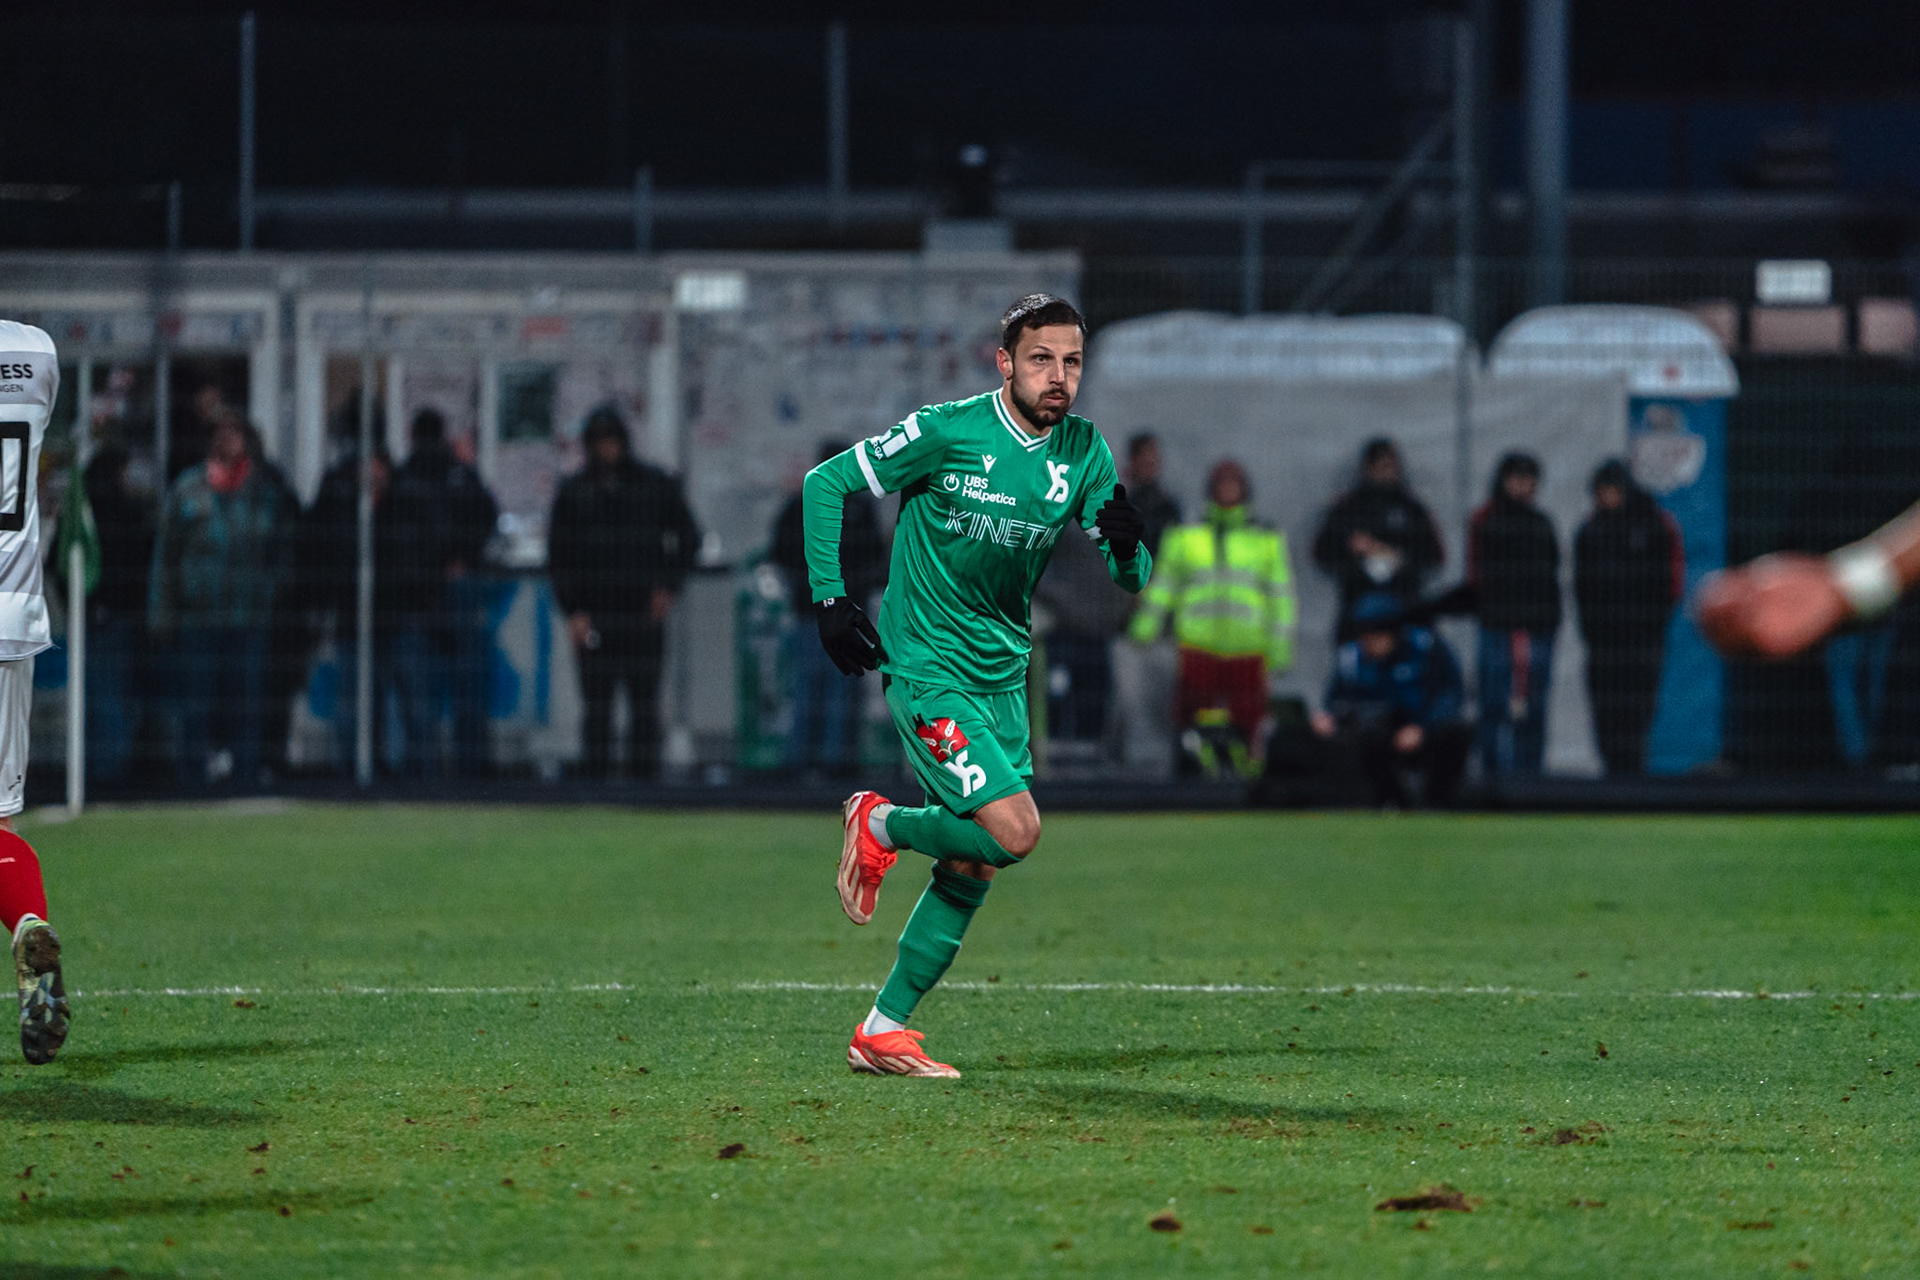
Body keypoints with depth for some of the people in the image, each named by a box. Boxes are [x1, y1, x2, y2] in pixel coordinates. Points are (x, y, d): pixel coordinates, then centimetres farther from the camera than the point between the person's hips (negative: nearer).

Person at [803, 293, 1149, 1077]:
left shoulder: (1085, 453, 1)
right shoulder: (947, 432, -14)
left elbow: (1130, 580, 2)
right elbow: (826, 482, -5)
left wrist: (1127, 547, -22)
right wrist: (830, 599, -11)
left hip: (1003, 677, 6)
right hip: (927, 667, -6)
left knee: (974, 870, 6)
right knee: (1013, 829, -21)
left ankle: (883, 1031, 16)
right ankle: (881, 826, 6)